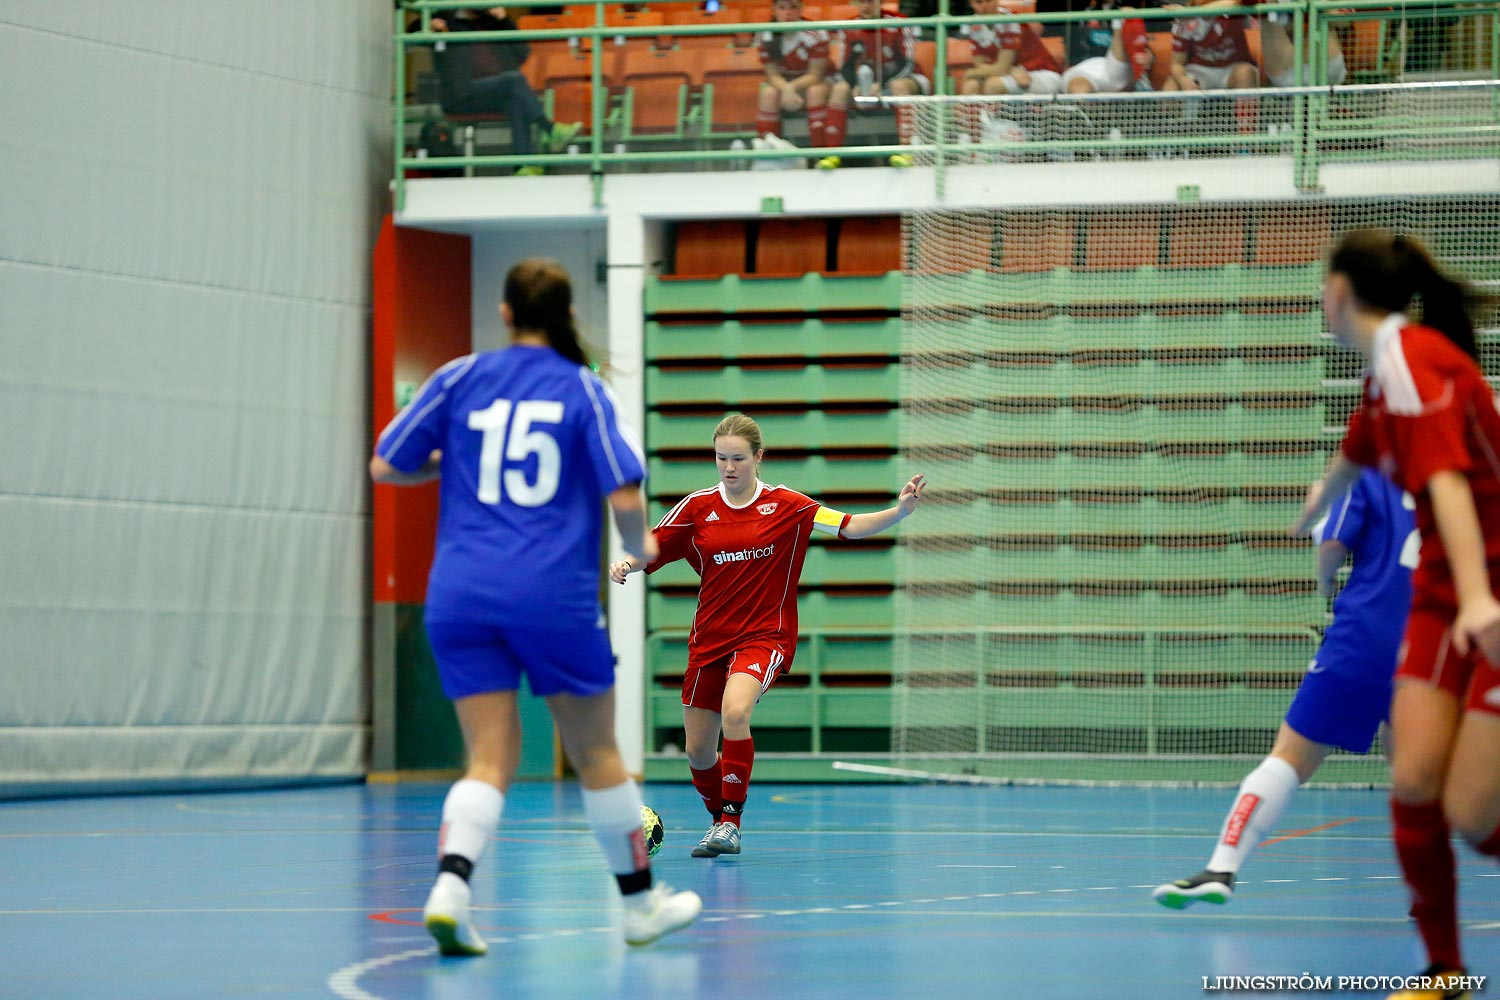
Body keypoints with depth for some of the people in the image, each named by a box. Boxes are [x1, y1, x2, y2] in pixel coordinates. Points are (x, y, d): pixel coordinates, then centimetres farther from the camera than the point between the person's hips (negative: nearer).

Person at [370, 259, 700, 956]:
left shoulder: (459, 378, 6)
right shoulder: (582, 389, 1)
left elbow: (386, 467, 8)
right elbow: (624, 498, -5)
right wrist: (639, 547, 15)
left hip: (460, 592, 2)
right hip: (553, 592, -2)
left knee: (491, 759, 4)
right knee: (597, 753, 12)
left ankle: (450, 885, -20)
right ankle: (640, 903, 23)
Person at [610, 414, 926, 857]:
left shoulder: (786, 505, -4)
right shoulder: (698, 506, 2)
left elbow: (850, 527, -8)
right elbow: (649, 550, 2)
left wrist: (899, 511, -23)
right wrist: (625, 563, -20)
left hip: (765, 636, -4)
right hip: (709, 638, 4)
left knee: (735, 712, -32)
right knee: (699, 753, 5)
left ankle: (731, 822, -21)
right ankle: (719, 820, 34)